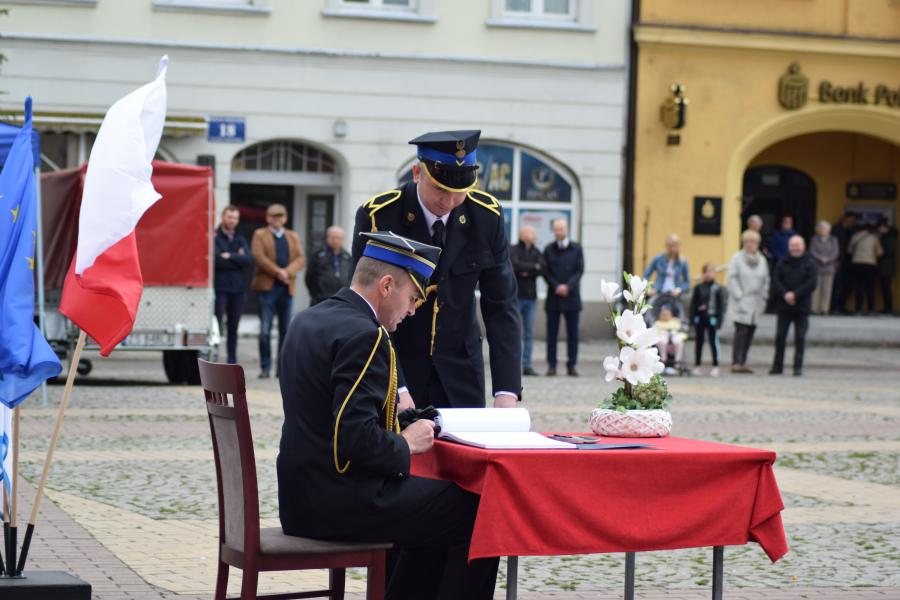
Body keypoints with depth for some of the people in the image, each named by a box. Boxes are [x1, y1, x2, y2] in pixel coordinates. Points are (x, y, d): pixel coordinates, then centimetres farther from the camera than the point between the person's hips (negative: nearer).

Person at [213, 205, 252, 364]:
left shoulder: (241, 239, 15)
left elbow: (248, 260, -1)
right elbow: (216, 259, -14)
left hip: (238, 289, 5)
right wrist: (237, 259, -6)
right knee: (216, 326, -7)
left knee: (233, 328, 10)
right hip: (220, 288, -5)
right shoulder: (214, 237, 0)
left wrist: (229, 256, -10)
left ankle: (232, 361, 15)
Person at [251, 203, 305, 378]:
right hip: (267, 286, -3)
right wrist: (277, 271, -16)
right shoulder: (260, 235, 7)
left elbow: (301, 258, 5)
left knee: (285, 329, 5)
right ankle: (265, 367, -1)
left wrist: (288, 272, -13)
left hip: (287, 287, 3)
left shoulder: (293, 237, 16)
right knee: (265, 330, -5)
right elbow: (259, 257, -7)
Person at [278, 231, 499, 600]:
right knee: (480, 514, -3)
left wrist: (399, 415, 10)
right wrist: (406, 444, -8)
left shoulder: (307, 320, 11)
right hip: (342, 504, -10)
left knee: (438, 509, 26)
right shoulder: (362, 334, -18)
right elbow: (356, 437, -26)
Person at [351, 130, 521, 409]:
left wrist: (507, 390, -16)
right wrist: (396, 389, -27)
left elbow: (501, 307, -6)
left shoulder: (487, 216, -8)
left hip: (460, 366, 2)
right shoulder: (377, 216, -16)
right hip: (397, 362, -2)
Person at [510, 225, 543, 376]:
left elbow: (542, 269, -2)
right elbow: (515, 265, -19)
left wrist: (526, 272, -13)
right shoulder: (513, 250, -1)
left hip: (531, 297, 5)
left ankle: (527, 365, 5)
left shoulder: (536, 252, 13)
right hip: (516, 296, -5)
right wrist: (533, 267, -9)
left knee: (529, 333, 3)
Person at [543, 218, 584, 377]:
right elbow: (545, 272, 2)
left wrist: (568, 286, -14)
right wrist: (556, 286, -13)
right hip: (553, 297, 0)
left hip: (571, 296, 0)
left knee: (572, 332, 1)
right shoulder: (549, 249, 7)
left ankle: (572, 365, 5)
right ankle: (551, 365, 4)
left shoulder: (576, 249, 6)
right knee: (552, 332, 0)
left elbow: (580, 270, 0)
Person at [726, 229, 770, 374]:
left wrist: (763, 297, 8)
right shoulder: (737, 258, 0)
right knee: (741, 331, -13)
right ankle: (736, 363, -13)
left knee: (750, 332, 4)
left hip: (756, 303, 5)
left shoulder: (762, 260, 14)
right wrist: (738, 296, -12)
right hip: (741, 303, -5)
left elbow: (766, 281, 18)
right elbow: (732, 279, -5)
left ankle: (742, 362, 10)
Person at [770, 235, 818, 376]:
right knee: (780, 335, 1)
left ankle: (798, 367, 3)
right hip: (784, 306, 2)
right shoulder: (782, 263, 9)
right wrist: (785, 294, -16)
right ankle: (777, 365, 9)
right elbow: (775, 281, 1)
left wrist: (795, 294, -15)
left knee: (800, 337, -2)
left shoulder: (809, 264, 2)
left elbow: (812, 283, -8)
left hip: (801, 307, -2)